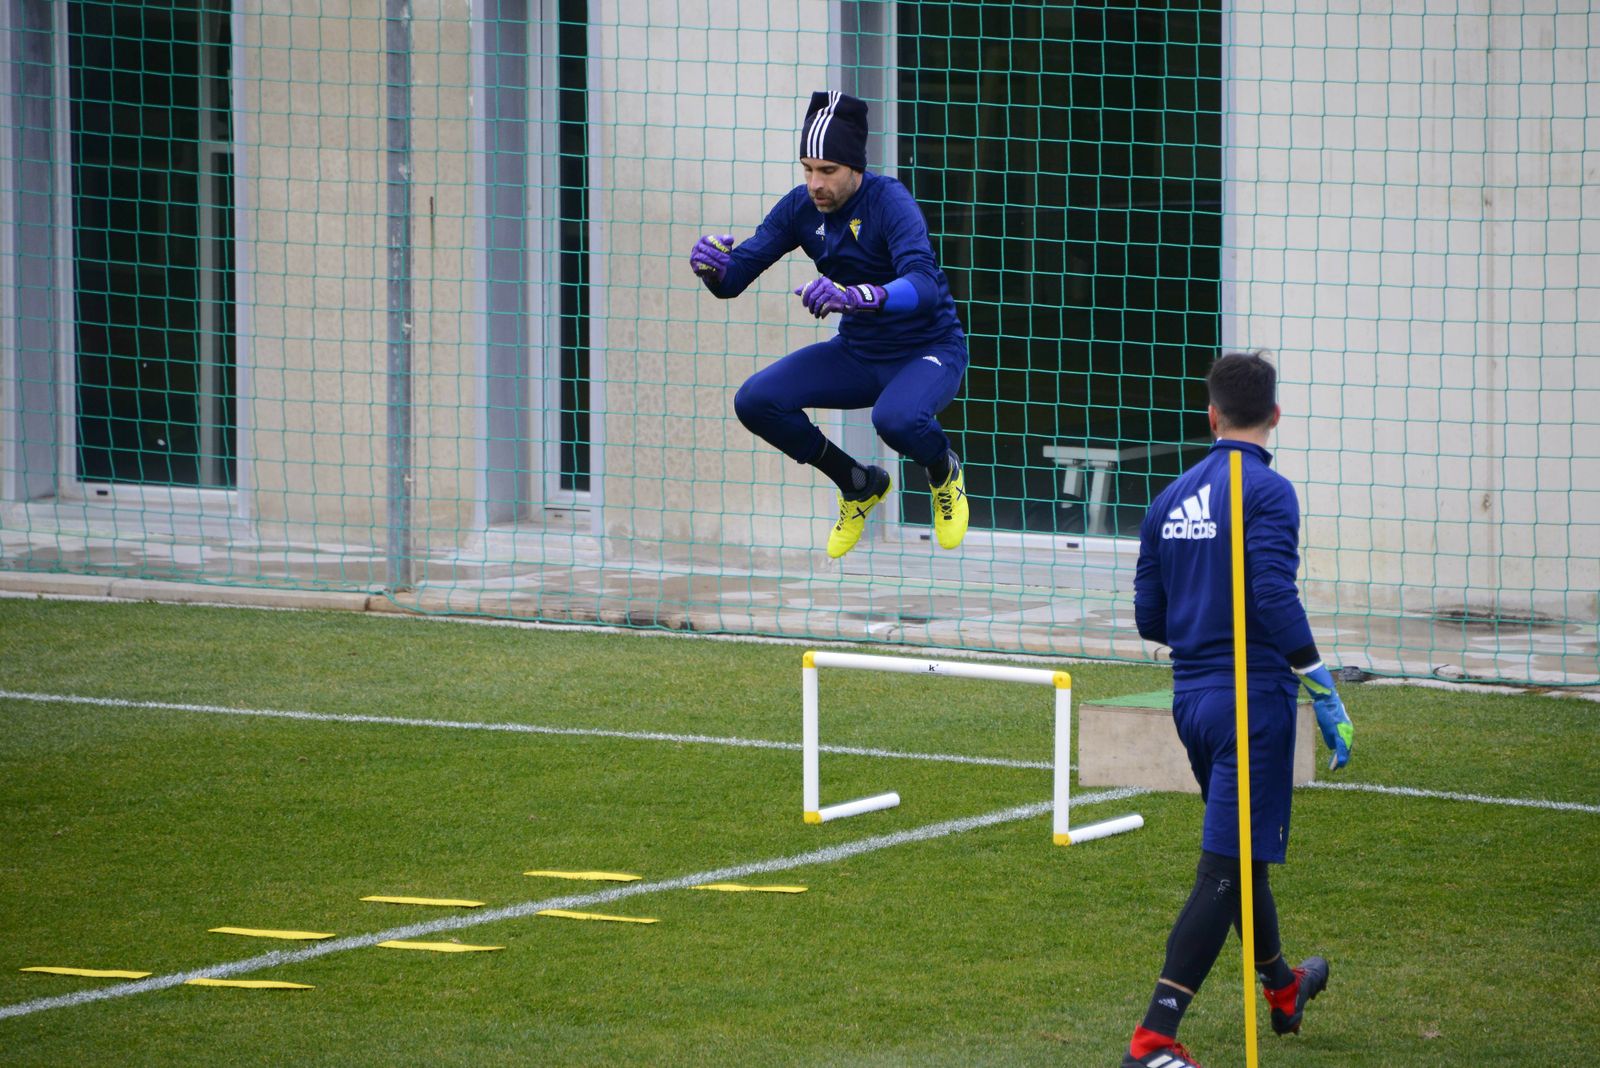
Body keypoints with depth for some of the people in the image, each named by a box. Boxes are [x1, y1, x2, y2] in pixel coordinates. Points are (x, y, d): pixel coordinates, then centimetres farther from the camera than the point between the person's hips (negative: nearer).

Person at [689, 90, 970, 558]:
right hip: (857, 352, 6)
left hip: (929, 349, -6)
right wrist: (715, 268, -31)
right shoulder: (800, 207, -5)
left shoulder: (888, 201, -23)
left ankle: (944, 472, 3)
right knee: (756, 401, -12)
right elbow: (734, 280, -6)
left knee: (897, 419, -37)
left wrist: (858, 295, -58)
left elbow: (924, 287, -39)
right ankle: (859, 484, 11)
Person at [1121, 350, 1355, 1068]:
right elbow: (1276, 598, -21)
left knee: (1241, 851, 25)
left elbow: (1149, 618, 12)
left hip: (1192, 699, 8)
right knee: (1224, 868, -8)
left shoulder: (1170, 499, 10)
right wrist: (1325, 695, -17)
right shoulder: (1266, 492, -12)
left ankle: (1282, 987, 47)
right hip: (1253, 700, -8)